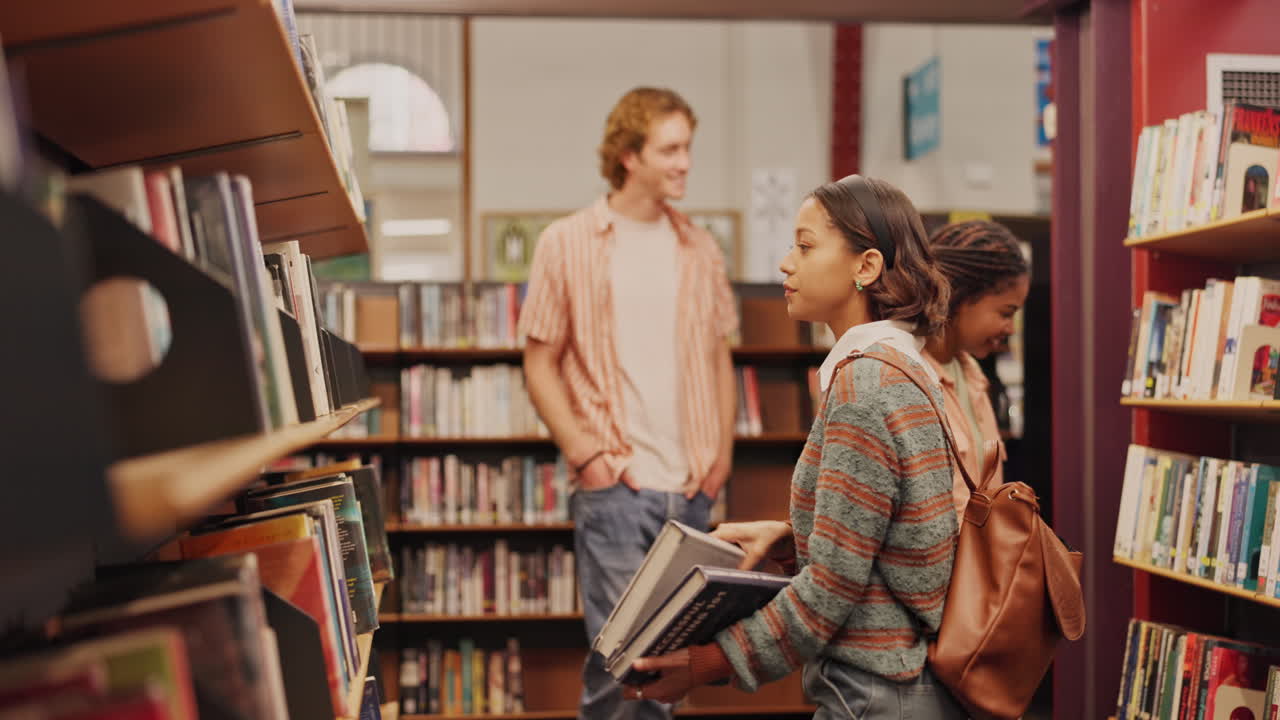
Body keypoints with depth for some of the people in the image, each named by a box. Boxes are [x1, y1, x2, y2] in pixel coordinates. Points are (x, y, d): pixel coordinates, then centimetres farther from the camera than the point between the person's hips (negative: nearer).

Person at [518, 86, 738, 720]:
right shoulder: (567, 244, -1)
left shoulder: (700, 250, 11)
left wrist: (723, 450, 5)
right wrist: (585, 453, -9)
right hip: (614, 484, -4)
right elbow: (540, 361, 0)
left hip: (690, 485, 4)